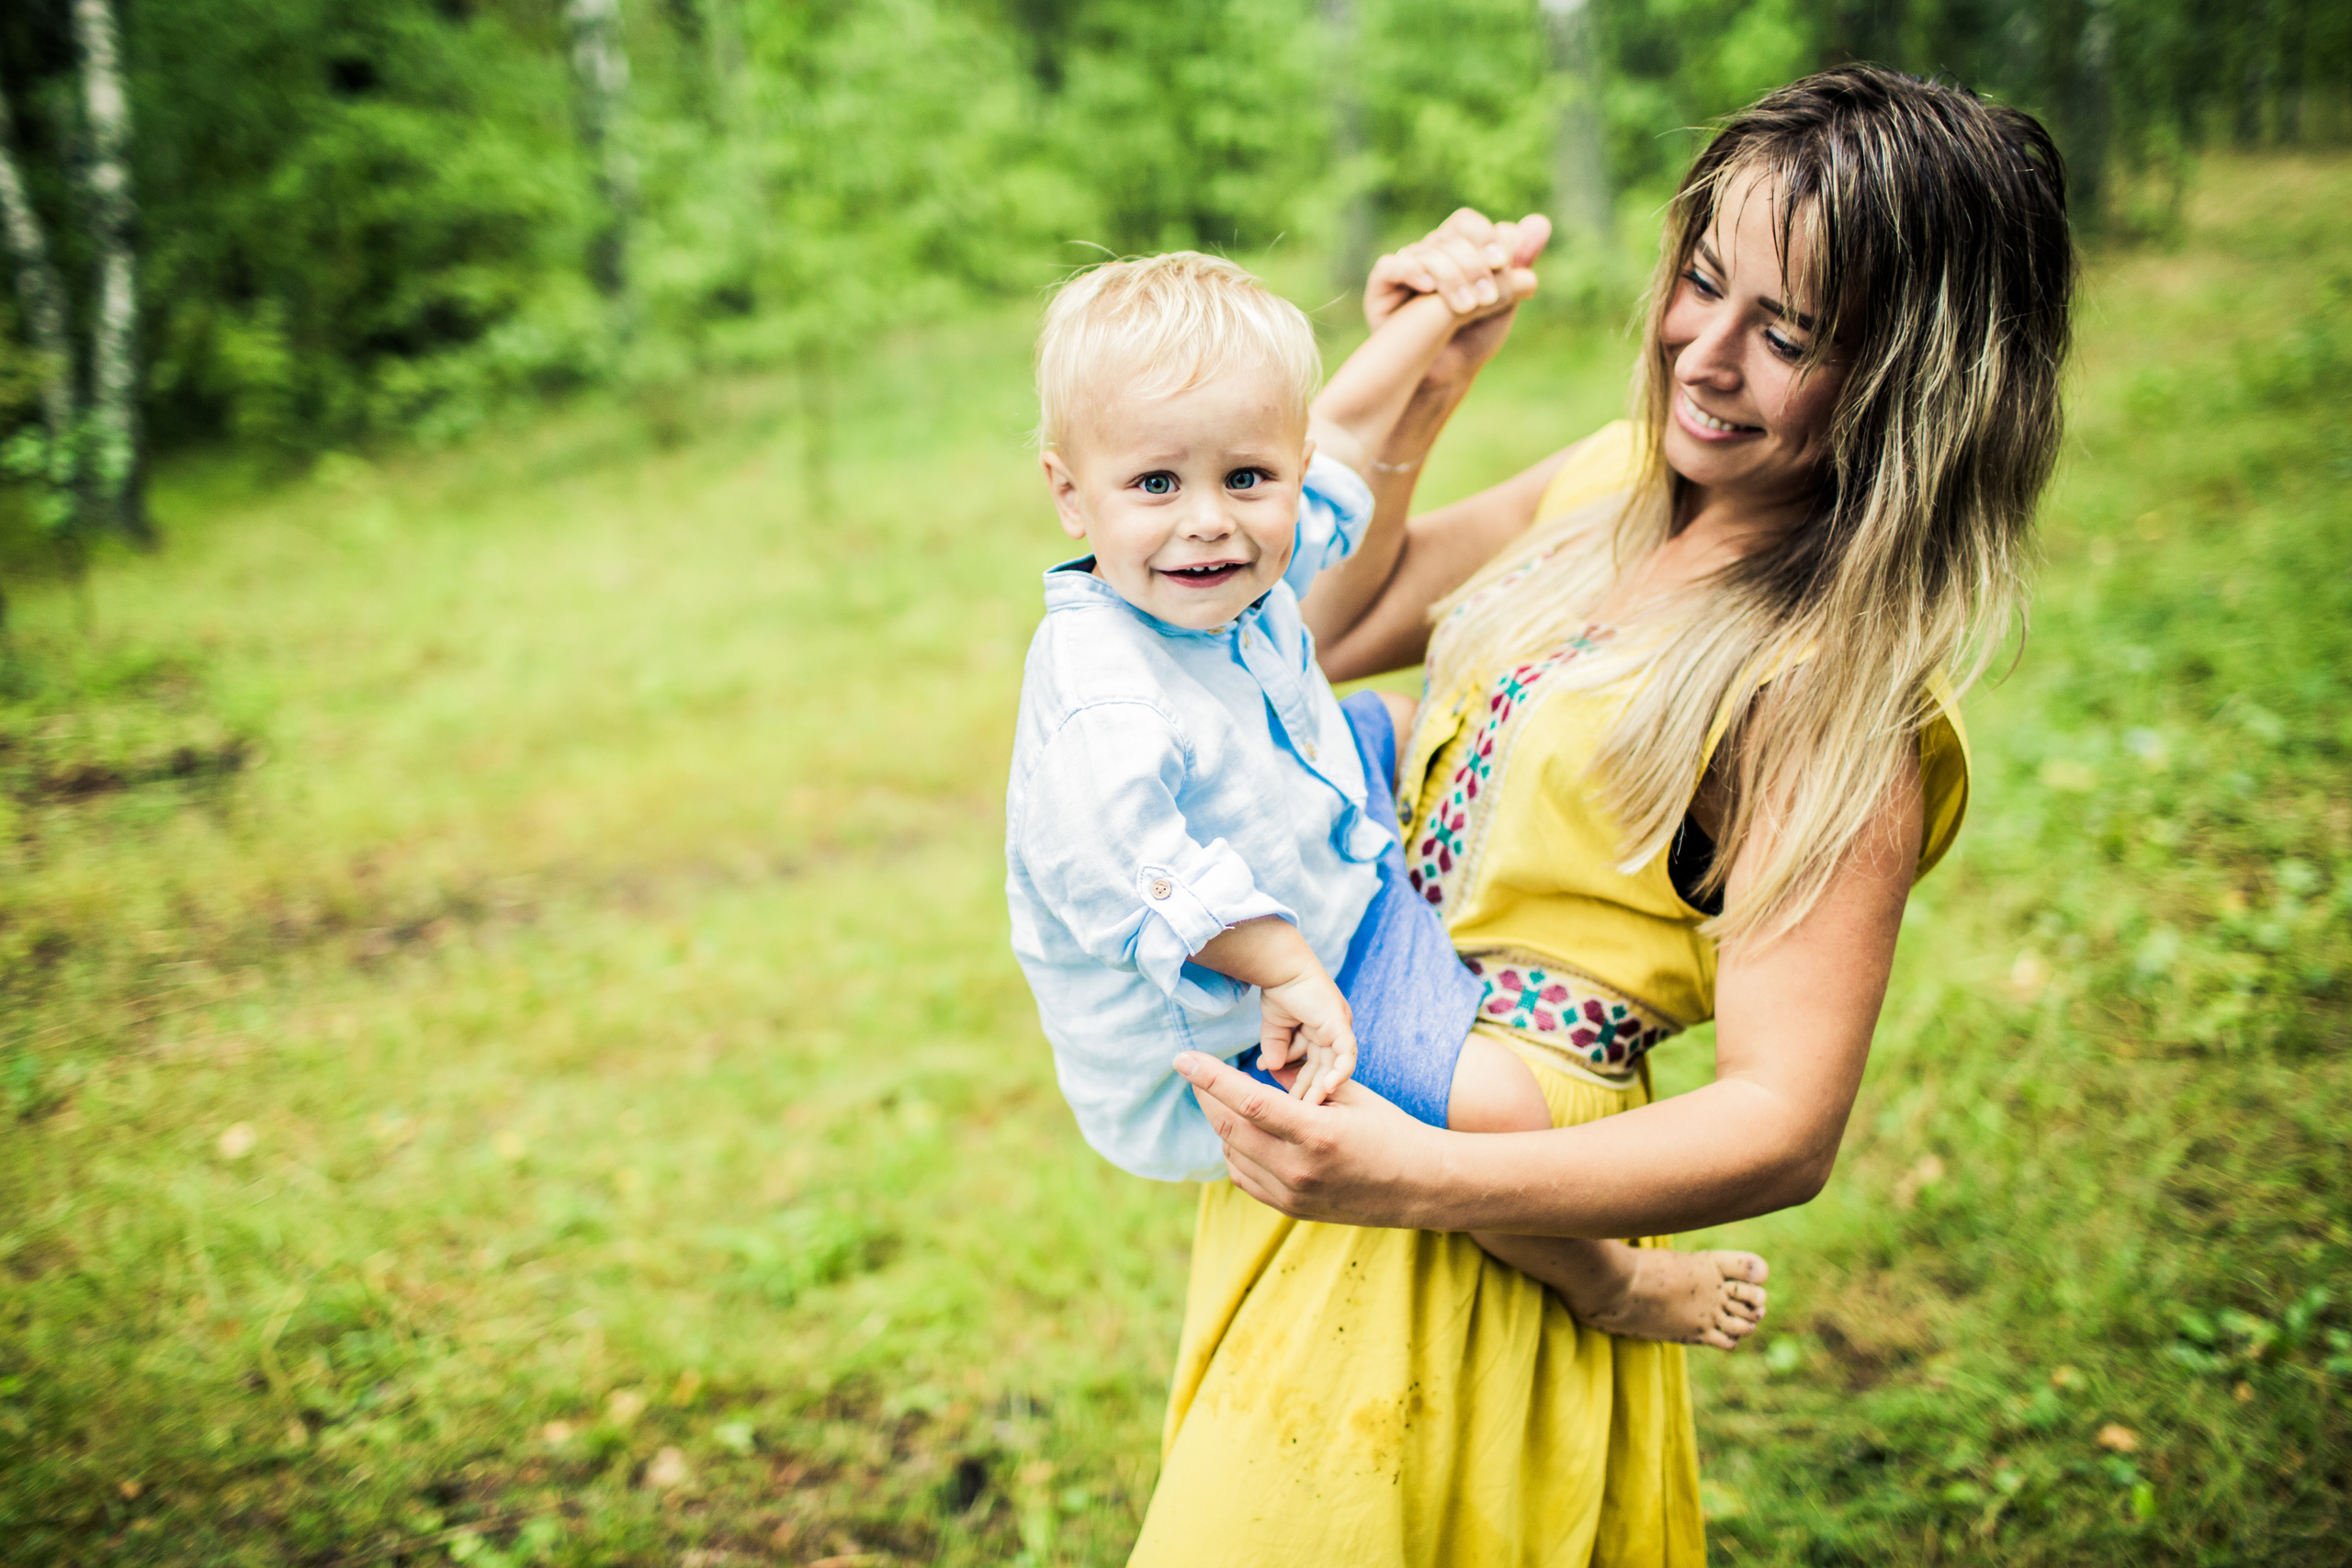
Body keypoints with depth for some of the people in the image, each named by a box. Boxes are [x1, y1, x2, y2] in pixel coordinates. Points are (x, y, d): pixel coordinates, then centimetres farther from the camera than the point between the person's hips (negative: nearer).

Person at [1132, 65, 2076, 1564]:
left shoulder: (1844, 697, -22)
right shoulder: (1621, 482, 1)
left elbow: (1782, 1130, -24)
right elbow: (1327, 626, 10)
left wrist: (1414, 1179, -34)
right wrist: (1413, 386, -3)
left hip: (1470, 1250, -8)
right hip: (1333, 1096, 8)